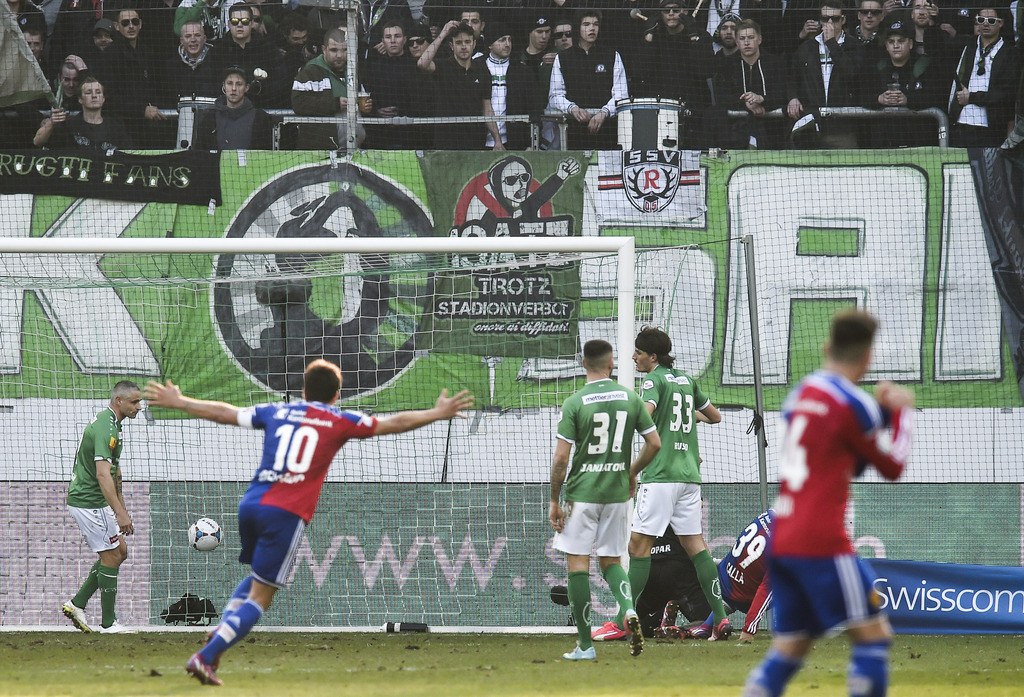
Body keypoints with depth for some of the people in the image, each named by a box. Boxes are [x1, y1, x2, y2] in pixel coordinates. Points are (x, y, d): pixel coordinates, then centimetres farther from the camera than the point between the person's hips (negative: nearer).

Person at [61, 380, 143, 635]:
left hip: (94, 501, 10)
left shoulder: (112, 423, 13)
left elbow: (114, 471, 24)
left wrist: (122, 510, 27)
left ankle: (77, 604, 15)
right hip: (87, 502, -10)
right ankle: (108, 623, 2)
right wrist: (120, 513, -37)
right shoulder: (104, 428, -21)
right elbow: (102, 474, -31)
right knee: (111, 556, -4)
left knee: (120, 551, 14)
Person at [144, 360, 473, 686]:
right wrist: (437, 413, 22)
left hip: (251, 503, 5)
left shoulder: (276, 412, 17)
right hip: (287, 513, -5)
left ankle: (222, 629, 5)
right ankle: (205, 657, -13)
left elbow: (223, 413, 24)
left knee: (258, 578, 29)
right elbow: (392, 423, 10)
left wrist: (177, 401, 36)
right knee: (260, 598, 0)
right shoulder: (339, 421, 7)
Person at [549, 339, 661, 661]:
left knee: (577, 562, 2)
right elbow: (654, 443, 4)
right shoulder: (630, 398, 1)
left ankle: (585, 644, 1)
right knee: (610, 561, 17)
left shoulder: (575, 403, -9)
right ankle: (629, 610, -12)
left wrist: (554, 501, -2)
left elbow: (561, 457, -11)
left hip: (582, 492, -4)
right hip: (617, 491, 4)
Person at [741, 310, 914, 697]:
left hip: (780, 542, 8)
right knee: (873, 635, -2)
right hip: (822, 543, -8)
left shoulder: (801, 393, 14)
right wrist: (901, 413, 17)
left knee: (789, 647, 12)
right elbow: (893, 468, 4)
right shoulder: (854, 404, -8)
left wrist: (882, 410, 21)